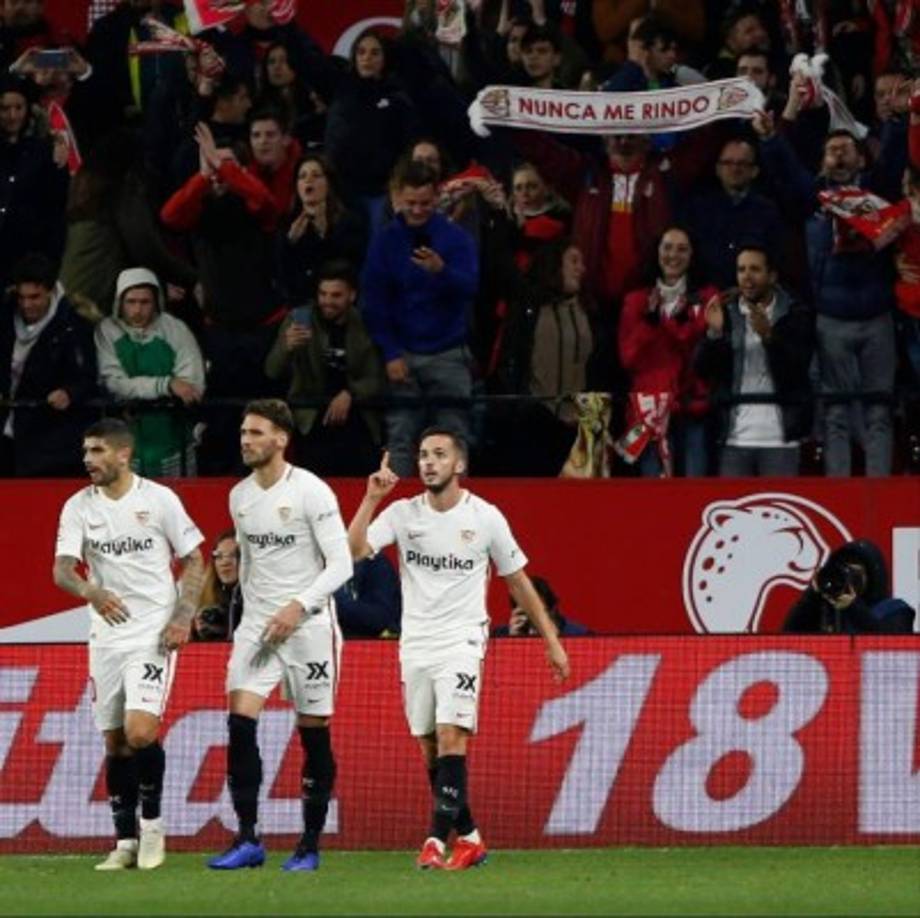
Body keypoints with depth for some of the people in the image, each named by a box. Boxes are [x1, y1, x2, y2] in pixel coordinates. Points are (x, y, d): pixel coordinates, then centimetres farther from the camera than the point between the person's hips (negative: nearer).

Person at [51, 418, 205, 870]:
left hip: (154, 633, -4)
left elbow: (194, 561, 3)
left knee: (140, 732, -17)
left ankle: (152, 821, 4)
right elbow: (62, 569, -7)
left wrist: (183, 617, -10)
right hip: (106, 636, 4)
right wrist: (90, 591, -29)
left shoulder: (159, 499, -4)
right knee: (115, 743, 6)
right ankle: (125, 841, 15)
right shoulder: (79, 507, 3)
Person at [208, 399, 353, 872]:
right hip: (257, 626, 5)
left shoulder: (311, 492, -10)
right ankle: (248, 840, -8)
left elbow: (341, 563, -12)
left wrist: (298, 606, -21)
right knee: (239, 724, -10)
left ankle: (310, 845, 9)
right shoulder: (240, 496, 9)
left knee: (314, 735, 1)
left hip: (308, 625, -5)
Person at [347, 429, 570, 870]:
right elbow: (355, 549, -11)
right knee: (430, 748, 6)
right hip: (415, 646, 4)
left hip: (461, 643, -4)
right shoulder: (403, 513, 2)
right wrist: (372, 498, -19)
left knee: (451, 738, -18)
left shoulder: (485, 518, -3)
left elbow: (518, 582, 6)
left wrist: (551, 640, 8)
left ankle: (437, 840, -22)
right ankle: (469, 838, 17)